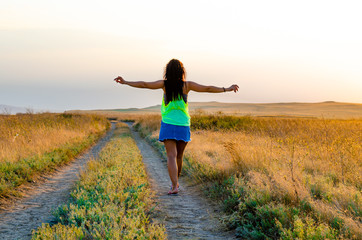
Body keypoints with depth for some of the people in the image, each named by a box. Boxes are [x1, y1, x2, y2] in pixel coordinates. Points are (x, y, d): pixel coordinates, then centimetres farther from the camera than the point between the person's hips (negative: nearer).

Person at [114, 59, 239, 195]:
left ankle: (174, 186, -18)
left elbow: (144, 84, 1)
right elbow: (207, 89, 2)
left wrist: (125, 82, 10)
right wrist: (227, 89, 11)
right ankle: (175, 182, 32)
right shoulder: (187, 85, -2)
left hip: (168, 126, -1)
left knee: (171, 156, -6)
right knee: (179, 156, 17)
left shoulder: (165, 84, -2)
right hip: (183, 125, 1)